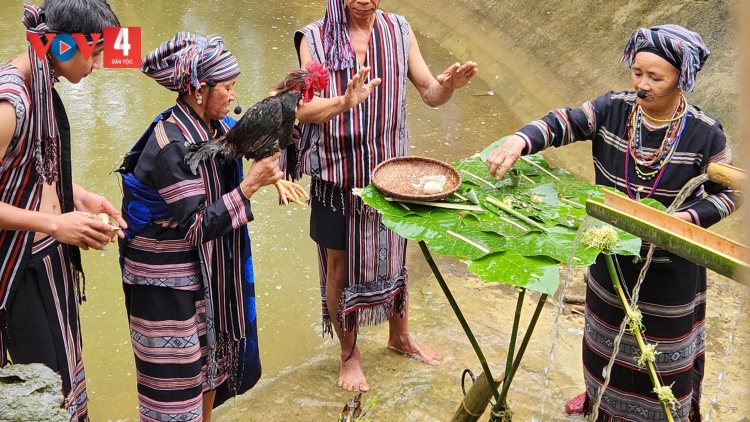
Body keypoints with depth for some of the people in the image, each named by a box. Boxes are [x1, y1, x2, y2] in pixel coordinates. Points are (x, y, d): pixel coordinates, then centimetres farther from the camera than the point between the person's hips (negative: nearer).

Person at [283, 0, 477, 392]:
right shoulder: (315, 38, -11)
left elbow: (430, 95, -4)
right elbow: (305, 110, -18)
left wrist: (447, 84, -26)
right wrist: (344, 101, -37)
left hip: (388, 168, 3)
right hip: (337, 173, -2)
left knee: (393, 255, 19)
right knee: (339, 267, 11)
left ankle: (399, 335, 44)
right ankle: (349, 354, 32)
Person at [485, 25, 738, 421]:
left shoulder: (704, 133, -17)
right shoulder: (613, 109, -11)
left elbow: (728, 193, -8)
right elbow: (562, 123, -22)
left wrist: (686, 217, -25)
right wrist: (519, 140, -42)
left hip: (669, 265, -3)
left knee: (662, 343, 13)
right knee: (606, 329, 24)